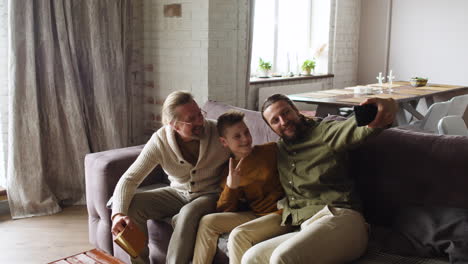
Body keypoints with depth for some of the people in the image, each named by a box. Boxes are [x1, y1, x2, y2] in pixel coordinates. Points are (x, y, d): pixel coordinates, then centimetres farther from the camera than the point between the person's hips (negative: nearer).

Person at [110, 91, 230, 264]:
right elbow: (129, 179, -18)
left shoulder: (218, 132, -22)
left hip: (210, 194, -3)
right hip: (178, 192, 3)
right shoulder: (160, 141, -18)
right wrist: (118, 214, -35)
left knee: (188, 214, -35)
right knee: (132, 205, -17)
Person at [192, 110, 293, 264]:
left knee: (238, 234, -27)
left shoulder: (271, 151, -5)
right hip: (255, 215, 5)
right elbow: (225, 212, 2)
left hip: (281, 213, -5)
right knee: (208, 221, -6)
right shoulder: (230, 171, 6)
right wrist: (230, 187, -15)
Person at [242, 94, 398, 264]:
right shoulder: (280, 150, 23)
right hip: (304, 230, 7)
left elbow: (357, 128, -19)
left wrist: (387, 106, -43)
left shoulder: (325, 132, 3)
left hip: (339, 219, -6)